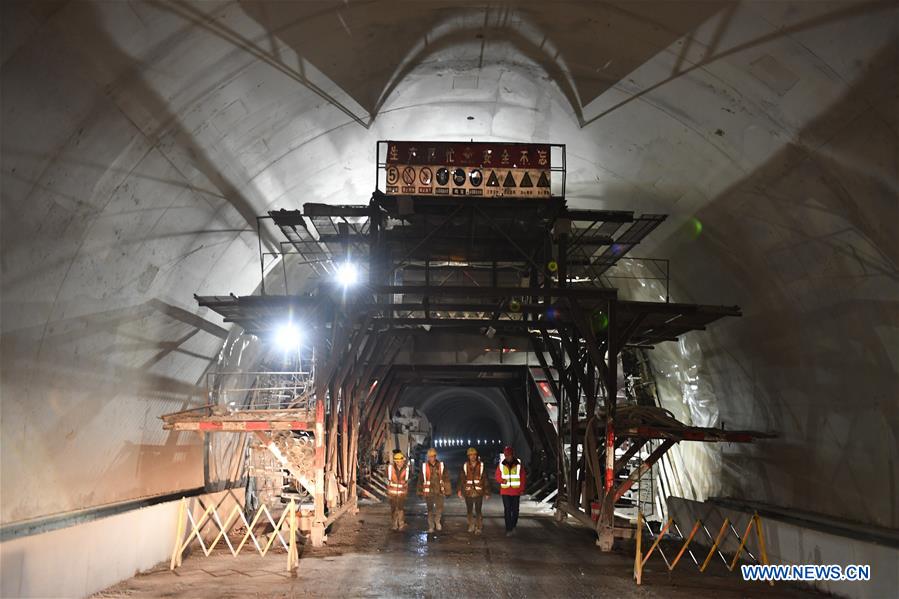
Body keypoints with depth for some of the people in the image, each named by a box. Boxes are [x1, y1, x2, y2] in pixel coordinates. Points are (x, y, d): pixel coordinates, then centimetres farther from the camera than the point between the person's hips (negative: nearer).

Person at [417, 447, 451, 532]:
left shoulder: (441, 466, 0)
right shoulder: (424, 466, -2)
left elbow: (446, 478, 3)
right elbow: (420, 480, 4)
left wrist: (447, 490, 1)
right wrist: (420, 491, 5)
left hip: (439, 491, 0)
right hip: (428, 492, 0)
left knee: (440, 509, -2)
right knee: (430, 510, 7)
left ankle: (437, 520, 27)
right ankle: (431, 526, 21)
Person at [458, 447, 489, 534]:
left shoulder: (481, 465, 1)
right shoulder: (465, 466, 3)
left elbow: (485, 480, 3)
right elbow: (461, 479, 5)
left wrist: (487, 492, 1)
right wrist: (460, 490, -1)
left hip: (478, 492, -2)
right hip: (468, 492, 2)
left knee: (478, 511, -2)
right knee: (469, 511, 10)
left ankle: (478, 528, 7)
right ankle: (471, 526, 24)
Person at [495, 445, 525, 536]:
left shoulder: (519, 465, 0)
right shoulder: (501, 465, 2)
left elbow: (522, 478, 4)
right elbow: (497, 476, 7)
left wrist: (522, 489, -2)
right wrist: (502, 480, -15)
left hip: (516, 491, 0)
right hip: (505, 491, 0)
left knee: (515, 510, 5)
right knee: (507, 510, -3)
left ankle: (513, 526, 26)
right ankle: (508, 529, 2)